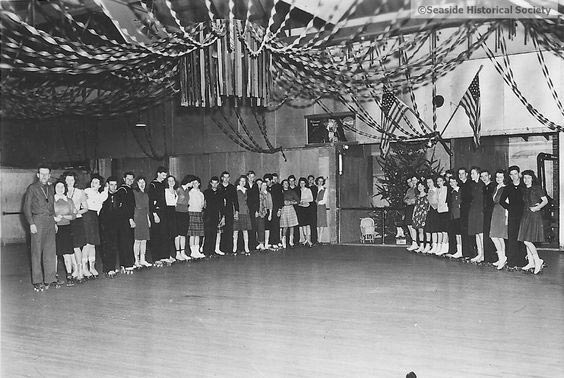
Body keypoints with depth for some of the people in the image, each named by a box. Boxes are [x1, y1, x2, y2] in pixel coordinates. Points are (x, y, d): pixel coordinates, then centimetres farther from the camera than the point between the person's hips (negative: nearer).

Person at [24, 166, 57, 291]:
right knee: (37, 252, -2)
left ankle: (50, 279, 10)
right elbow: (26, 208, -2)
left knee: (51, 251, 4)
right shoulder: (32, 188, 0)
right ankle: (37, 282, 2)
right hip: (38, 221, -5)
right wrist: (31, 223, -11)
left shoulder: (50, 188, 16)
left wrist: (54, 221, 11)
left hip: (50, 221, 5)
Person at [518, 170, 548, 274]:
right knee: (526, 241, 6)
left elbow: (545, 201, -8)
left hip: (535, 215, -7)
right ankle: (531, 262, 13)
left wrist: (537, 208, -18)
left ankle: (538, 260, -3)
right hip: (525, 215, 7)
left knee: (527, 240, -14)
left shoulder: (537, 188, -5)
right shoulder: (524, 190, 13)